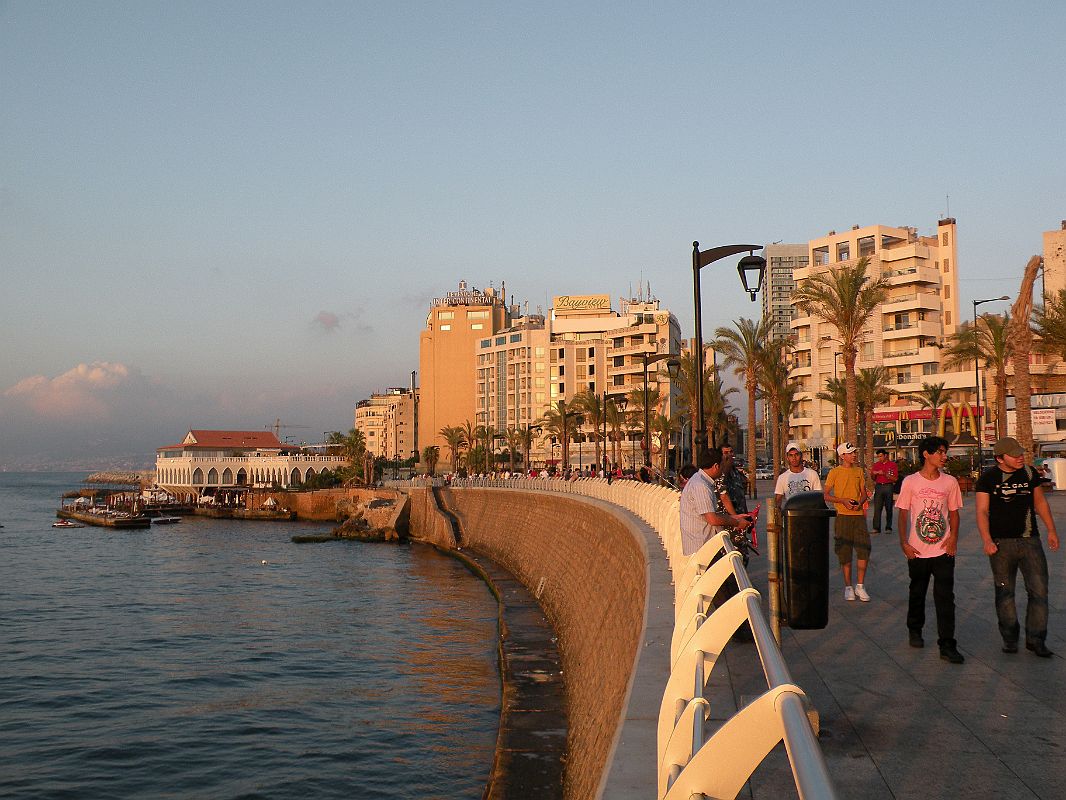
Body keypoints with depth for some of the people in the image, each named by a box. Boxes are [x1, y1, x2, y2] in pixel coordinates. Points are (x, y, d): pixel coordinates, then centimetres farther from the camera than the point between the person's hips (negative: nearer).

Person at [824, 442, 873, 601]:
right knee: (845, 553, 2)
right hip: (843, 517, -3)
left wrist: (860, 502, -7)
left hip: (859, 515, 3)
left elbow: (864, 493, 15)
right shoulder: (834, 472, -2)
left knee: (864, 550, -4)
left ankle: (860, 586, 7)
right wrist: (843, 500, -15)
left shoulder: (859, 471, 11)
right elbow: (825, 495, -3)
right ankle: (848, 587, 13)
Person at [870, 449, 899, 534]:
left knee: (889, 508, 2)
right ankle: (876, 527, -6)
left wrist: (884, 474, -14)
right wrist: (873, 474, -7)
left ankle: (888, 527, 8)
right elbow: (873, 478, 15)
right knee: (877, 508, -5)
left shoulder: (893, 465, 2)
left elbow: (895, 479, -5)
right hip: (878, 486, 2)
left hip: (888, 486, -2)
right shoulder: (876, 465, 11)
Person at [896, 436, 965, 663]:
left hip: (943, 550, 1)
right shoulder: (910, 482, -3)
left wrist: (953, 537, -5)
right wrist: (904, 543, -8)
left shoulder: (950, 482, 3)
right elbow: (903, 514, 0)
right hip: (917, 550, -1)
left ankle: (947, 646, -4)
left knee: (945, 597, -6)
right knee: (917, 593, 15)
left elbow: (954, 513, 10)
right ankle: (915, 631, 37)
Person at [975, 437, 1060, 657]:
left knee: (1039, 589, -3)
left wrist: (1051, 530, 12)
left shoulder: (1030, 473, 6)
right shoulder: (988, 478, -4)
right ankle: (1009, 638, 18)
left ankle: (1036, 639, 7)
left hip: (1030, 540, 2)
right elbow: (982, 511, -7)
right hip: (1001, 543, -2)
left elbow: (1040, 502, 17)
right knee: (1004, 592, 5)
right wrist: (987, 540, -18)